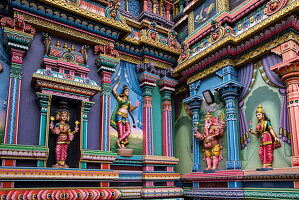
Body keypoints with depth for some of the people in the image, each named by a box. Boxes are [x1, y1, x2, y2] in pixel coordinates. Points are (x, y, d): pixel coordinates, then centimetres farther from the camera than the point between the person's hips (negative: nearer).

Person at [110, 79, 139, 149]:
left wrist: (135, 106, 4)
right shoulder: (120, 98, 12)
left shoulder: (129, 101, 25)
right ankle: (122, 145, -16)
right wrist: (118, 83, 11)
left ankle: (119, 140, -19)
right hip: (119, 115, -5)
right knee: (121, 131, -13)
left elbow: (131, 109, 21)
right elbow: (113, 90, 4)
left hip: (126, 117, 5)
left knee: (128, 131, -15)